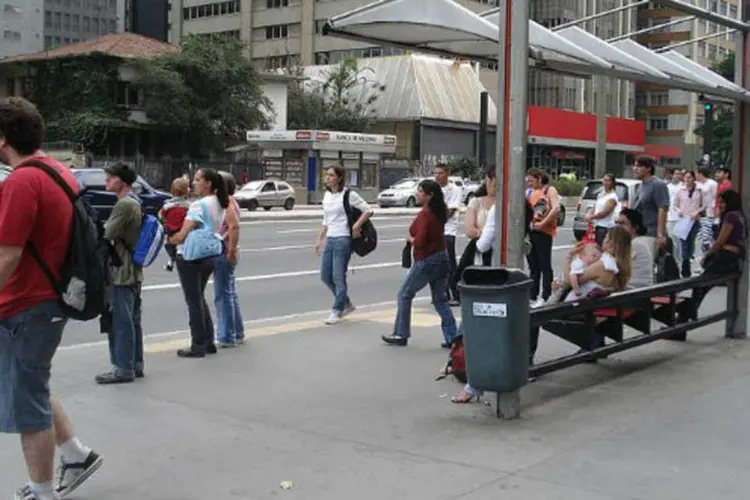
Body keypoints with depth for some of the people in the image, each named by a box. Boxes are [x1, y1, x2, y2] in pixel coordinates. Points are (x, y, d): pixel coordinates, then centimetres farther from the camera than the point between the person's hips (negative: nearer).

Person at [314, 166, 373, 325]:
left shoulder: (348, 195, -8)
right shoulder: (327, 196, 13)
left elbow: (368, 210, -7)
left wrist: (356, 226, -15)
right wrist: (319, 239, 16)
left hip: (343, 239, -8)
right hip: (330, 239, 8)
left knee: (338, 276, -5)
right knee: (325, 276, 7)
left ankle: (337, 311, 6)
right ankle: (347, 304, 24)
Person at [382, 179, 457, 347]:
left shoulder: (424, 214, -18)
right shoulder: (439, 212, 8)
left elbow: (419, 242, -25)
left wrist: (410, 238, -5)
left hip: (426, 261, -8)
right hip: (442, 258, 8)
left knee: (405, 295, 7)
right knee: (440, 300, 12)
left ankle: (400, 335, 14)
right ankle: (452, 337, 6)